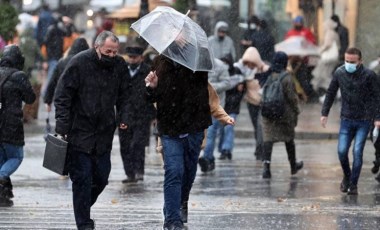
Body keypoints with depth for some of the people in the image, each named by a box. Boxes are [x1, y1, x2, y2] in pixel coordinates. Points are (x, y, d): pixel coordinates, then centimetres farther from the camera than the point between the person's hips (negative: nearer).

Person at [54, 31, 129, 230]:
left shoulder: (120, 65, 4)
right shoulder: (79, 63, -11)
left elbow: (123, 96, 17)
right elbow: (62, 97, -9)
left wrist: (123, 117, 2)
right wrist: (62, 127, -14)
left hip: (104, 133, 5)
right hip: (79, 132, -5)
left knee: (101, 177, 6)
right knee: (82, 178, -4)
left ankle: (83, 209, 29)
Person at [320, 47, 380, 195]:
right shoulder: (339, 73, -1)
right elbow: (330, 94, 10)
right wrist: (324, 113, 7)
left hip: (364, 121, -3)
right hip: (346, 119, 3)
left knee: (357, 152, -8)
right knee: (342, 151, -6)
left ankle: (353, 184, 4)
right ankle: (347, 176, 21)